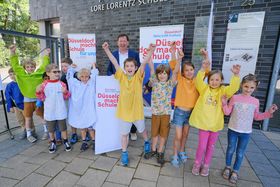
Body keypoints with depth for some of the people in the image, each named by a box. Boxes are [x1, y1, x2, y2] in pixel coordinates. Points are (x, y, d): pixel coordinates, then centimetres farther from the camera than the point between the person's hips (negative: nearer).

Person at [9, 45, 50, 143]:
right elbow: (15, 65, -6)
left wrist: (46, 55, -5)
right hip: (27, 100, 1)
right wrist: (13, 53, -13)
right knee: (28, 117, 12)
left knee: (43, 115, 11)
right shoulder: (22, 74, 0)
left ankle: (46, 130, 29)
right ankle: (29, 134, 27)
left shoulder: (39, 73, -1)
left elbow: (44, 66, -2)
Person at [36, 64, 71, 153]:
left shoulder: (62, 84, -5)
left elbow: (66, 97, -2)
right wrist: (38, 92, -16)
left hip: (61, 112, -1)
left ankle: (65, 141, 31)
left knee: (63, 127, 13)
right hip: (49, 112, 1)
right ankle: (53, 142, 36)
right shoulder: (44, 84, -4)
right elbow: (42, 98, 1)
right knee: (51, 129, 16)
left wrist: (65, 92, -22)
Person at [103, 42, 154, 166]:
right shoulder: (122, 76, -5)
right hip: (124, 110, 1)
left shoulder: (138, 77, -9)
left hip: (137, 110, 0)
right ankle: (124, 154, 34)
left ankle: (146, 143, 53)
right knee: (124, 133, 13)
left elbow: (144, 63, -22)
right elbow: (114, 62, -9)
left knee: (142, 130, 23)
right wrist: (106, 49, -16)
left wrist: (151, 51, -35)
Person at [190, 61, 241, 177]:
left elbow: (233, 88, -18)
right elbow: (198, 81, -19)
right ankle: (197, 163, 29)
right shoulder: (204, 88, -2)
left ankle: (206, 165, 36)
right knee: (202, 146, 3)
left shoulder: (223, 91, -1)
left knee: (211, 146, 16)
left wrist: (236, 75, -32)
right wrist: (203, 69, -33)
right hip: (203, 122, -1)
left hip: (215, 123, 2)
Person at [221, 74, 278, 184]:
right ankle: (228, 167, 34)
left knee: (240, 153, 12)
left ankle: (235, 171, 31)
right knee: (230, 150, 13)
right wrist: (224, 104, -19)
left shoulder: (255, 101, -2)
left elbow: (256, 116, 10)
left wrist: (269, 113, -1)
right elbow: (227, 112, -4)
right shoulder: (235, 98, -8)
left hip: (246, 132, 1)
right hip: (233, 130, -1)